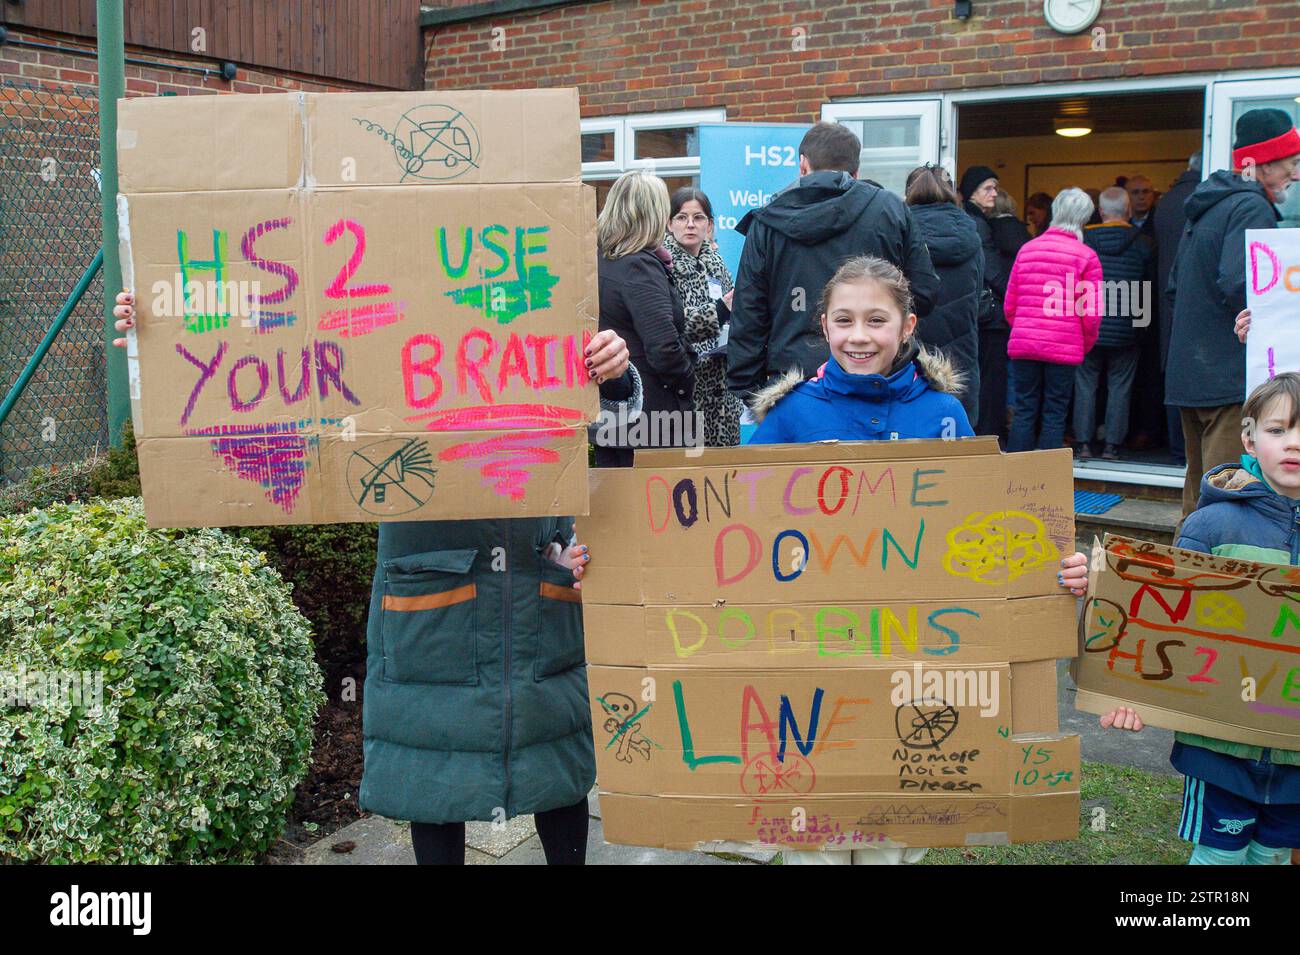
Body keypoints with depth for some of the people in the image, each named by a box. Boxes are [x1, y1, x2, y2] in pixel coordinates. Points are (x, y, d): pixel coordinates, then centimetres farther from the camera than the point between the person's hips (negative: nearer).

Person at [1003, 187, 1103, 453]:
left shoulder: (1027, 249, 8)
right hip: (1064, 348, -3)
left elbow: (1010, 305, 10)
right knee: (1054, 416, 3)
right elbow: (1091, 312, -3)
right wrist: (1085, 346, 12)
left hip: (1022, 344, 3)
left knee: (1024, 412, 8)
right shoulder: (1086, 256, -3)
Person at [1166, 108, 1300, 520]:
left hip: (1189, 374, 10)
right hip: (1232, 377, -10)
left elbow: (1176, 286, 24)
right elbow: (1239, 287, -24)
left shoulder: (1206, 205, 19)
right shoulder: (1252, 208, -11)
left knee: (1198, 496, 17)